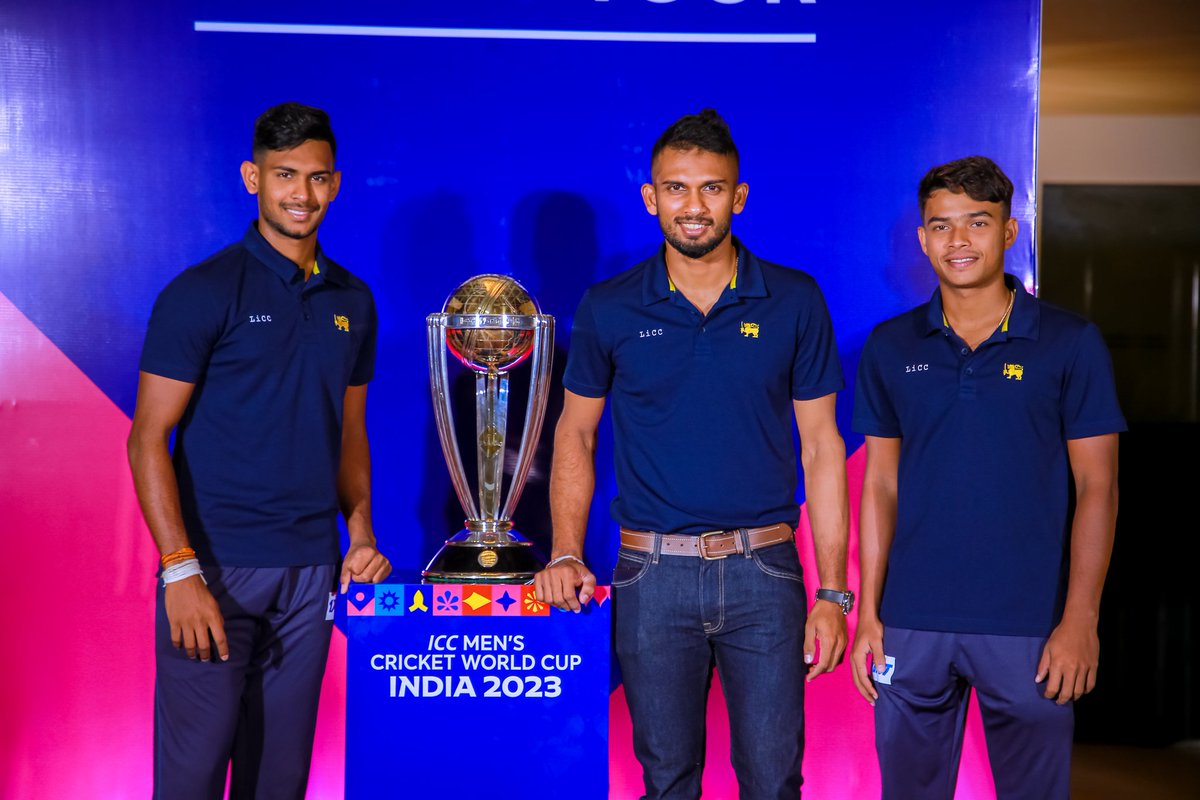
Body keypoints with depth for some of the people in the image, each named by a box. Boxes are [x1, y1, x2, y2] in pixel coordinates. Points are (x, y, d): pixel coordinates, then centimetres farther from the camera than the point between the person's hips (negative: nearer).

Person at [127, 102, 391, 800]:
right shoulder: (203, 292, -6)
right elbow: (148, 439, -9)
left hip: (311, 571, 5)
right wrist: (181, 570, -18)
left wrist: (361, 534, 4)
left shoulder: (352, 301, 11)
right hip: (214, 568, -5)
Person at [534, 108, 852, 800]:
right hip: (652, 577, 1)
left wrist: (833, 591, -2)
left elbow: (821, 447, 2)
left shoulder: (795, 301, 0)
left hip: (763, 570, 0)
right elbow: (576, 435, 10)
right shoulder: (610, 309, 2)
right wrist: (566, 554, -4)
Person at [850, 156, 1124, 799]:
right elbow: (881, 485, 8)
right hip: (913, 624, 2)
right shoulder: (891, 347, 5)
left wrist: (1080, 620, -9)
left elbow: (1097, 487, -2)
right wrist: (867, 613, 3)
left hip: (1029, 625, -2)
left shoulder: (1070, 343, -2)